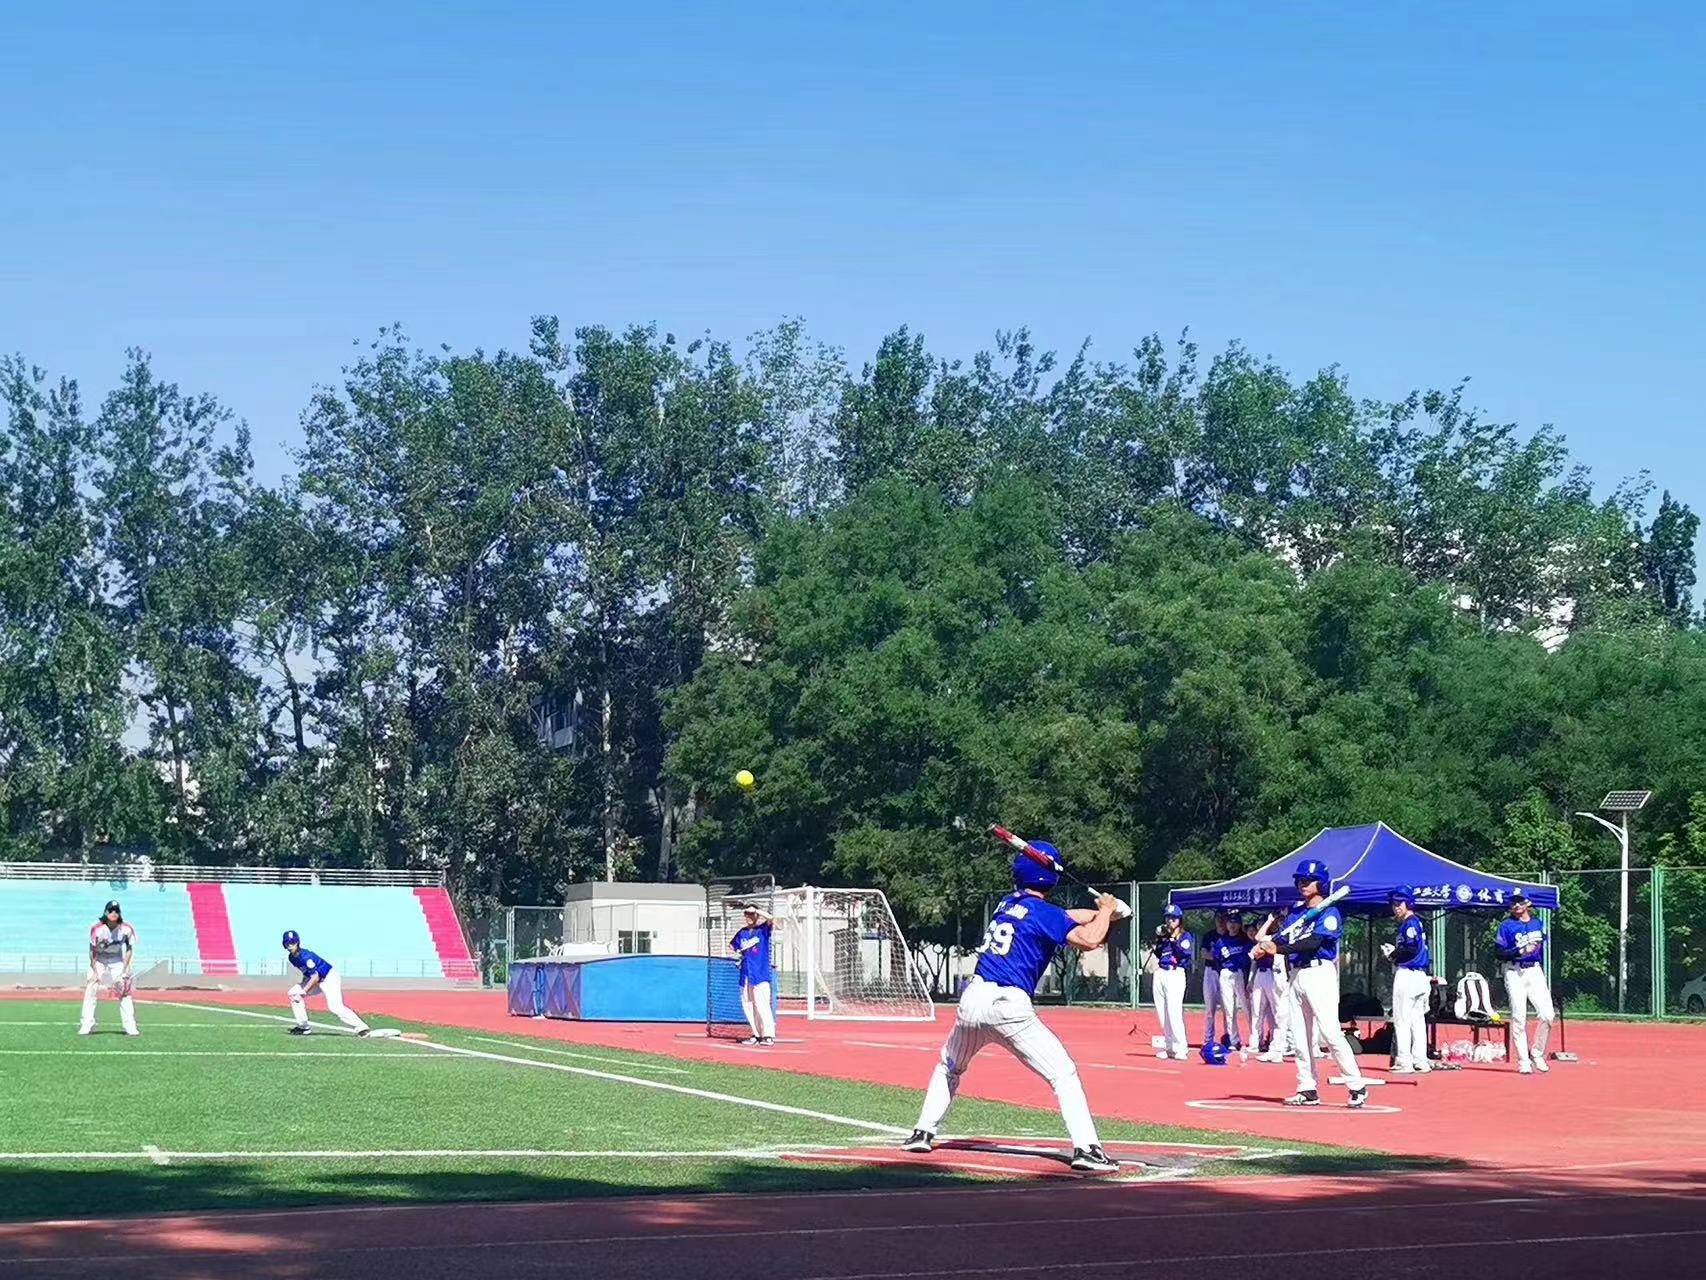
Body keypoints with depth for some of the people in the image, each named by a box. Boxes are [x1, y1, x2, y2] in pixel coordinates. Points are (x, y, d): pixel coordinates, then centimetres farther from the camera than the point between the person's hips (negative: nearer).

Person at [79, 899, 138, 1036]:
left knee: (125, 990, -2)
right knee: (91, 990, -11)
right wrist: (95, 972, -14)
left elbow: (129, 949, -6)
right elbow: (92, 951, -14)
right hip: (99, 961, -1)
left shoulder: (126, 928, -20)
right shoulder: (97, 928, -25)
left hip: (117, 962, 1)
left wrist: (124, 970, -10)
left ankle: (130, 1026, 4)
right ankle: (86, 1025, -6)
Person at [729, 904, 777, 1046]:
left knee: (762, 1004, -14)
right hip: (745, 974, 6)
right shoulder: (742, 932, 15)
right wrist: (738, 951, 6)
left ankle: (769, 1034, -13)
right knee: (747, 1006, 7)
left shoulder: (763, 929, 0)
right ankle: (757, 1034, 15)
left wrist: (757, 911, -10)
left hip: (761, 973, -6)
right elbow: (732, 946, 26)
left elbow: (771, 919, -19)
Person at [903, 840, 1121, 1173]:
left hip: (972, 998, 6)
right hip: (1008, 1006, -6)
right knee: (1064, 1073, -2)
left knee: (949, 1067, 30)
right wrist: (1106, 910, 5)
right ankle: (1086, 1149, -13)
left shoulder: (1007, 904, 17)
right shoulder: (1043, 913, -3)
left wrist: (1100, 913, 19)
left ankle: (923, 1133, 26)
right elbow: (1089, 940, -12)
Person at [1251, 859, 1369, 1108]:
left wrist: (1278, 949, -26)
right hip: (1297, 975, 8)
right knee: (1300, 1036, 6)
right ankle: (1307, 1090, 12)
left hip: (1320, 973, -8)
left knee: (1331, 1033, -14)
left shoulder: (1329, 912, -5)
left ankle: (1357, 1087, -8)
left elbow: (1313, 942, -18)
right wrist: (1266, 945, -16)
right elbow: (1281, 940, 8)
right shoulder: (1296, 913, 18)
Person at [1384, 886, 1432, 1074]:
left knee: (1401, 1019, -7)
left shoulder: (1409, 923, -11)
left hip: (1407, 974, -10)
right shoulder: (1418, 922, 17)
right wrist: (1395, 951, 13)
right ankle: (1420, 1061, 12)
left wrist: (1393, 954, -7)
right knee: (1417, 1019, 11)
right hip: (1420, 975, 10)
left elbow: (1411, 949, -21)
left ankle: (1404, 1062, -10)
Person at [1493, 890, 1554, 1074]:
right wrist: (1521, 951, -18)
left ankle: (1537, 1054, 8)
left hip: (1535, 971, 3)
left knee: (1547, 1014, -10)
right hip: (1515, 974, -3)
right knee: (1519, 1018, -3)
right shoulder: (1507, 925, -1)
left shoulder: (1537, 924, 13)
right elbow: (1498, 953, -6)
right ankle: (1523, 1061, 4)